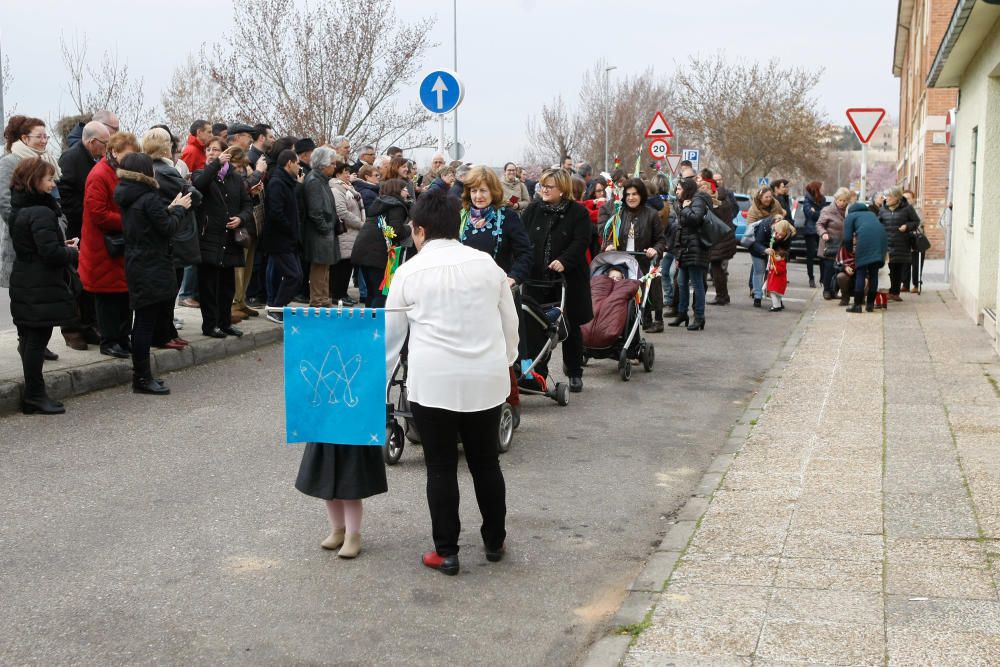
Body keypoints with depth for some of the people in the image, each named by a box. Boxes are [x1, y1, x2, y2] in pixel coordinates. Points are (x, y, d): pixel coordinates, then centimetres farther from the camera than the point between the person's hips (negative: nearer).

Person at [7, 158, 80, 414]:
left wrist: (63, 246, 8)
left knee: (30, 339, 13)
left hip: (23, 284, 9)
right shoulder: (42, 213, -18)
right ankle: (35, 395, 4)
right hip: (42, 288, -9)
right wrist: (72, 253, -6)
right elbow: (51, 252, -24)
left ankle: (33, 395, 21)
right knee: (37, 339, -2)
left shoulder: (17, 211, 11)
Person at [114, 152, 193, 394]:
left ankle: (141, 374, 22)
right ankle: (142, 378, -1)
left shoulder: (126, 198, 10)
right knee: (146, 322, -5)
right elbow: (168, 229, -13)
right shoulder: (149, 198, -16)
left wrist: (170, 209, 10)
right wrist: (179, 209, 1)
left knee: (143, 321, 15)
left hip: (136, 265, 9)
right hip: (152, 269, -9)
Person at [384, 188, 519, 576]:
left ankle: (446, 552, 11)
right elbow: (510, 323, 8)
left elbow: (391, 334, 4)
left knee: (441, 468, 5)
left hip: (433, 382, -3)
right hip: (486, 379, 3)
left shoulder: (410, 272, -3)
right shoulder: (486, 264, 3)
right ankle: (495, 542, 27)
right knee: (486, 462, 15)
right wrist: (503, 364, 23)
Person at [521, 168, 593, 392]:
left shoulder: (578, 212, -3)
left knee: (571, 328, 9)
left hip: (568, 280, -2)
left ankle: (575, 373, 23)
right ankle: (538, 372, 15)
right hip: (536, 279, 2)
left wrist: (564, 261, -28)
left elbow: (581, 242, -13)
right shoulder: (533, 210, 6)